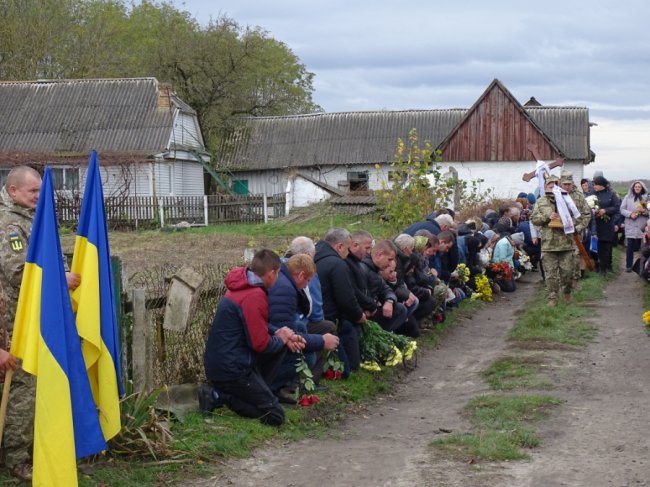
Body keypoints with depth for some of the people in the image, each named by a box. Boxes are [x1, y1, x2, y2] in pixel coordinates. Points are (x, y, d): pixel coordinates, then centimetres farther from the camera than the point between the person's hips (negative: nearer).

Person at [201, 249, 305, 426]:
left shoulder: (241, 287, 10)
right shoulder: (254, 296, -20)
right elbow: (260, 344, -20)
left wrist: (278, 332, 5)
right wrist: (281, 339, 0)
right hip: (230, 370, -10)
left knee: (280, 344, 16)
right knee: (275, 416, -6)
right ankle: (221, 396, -10)